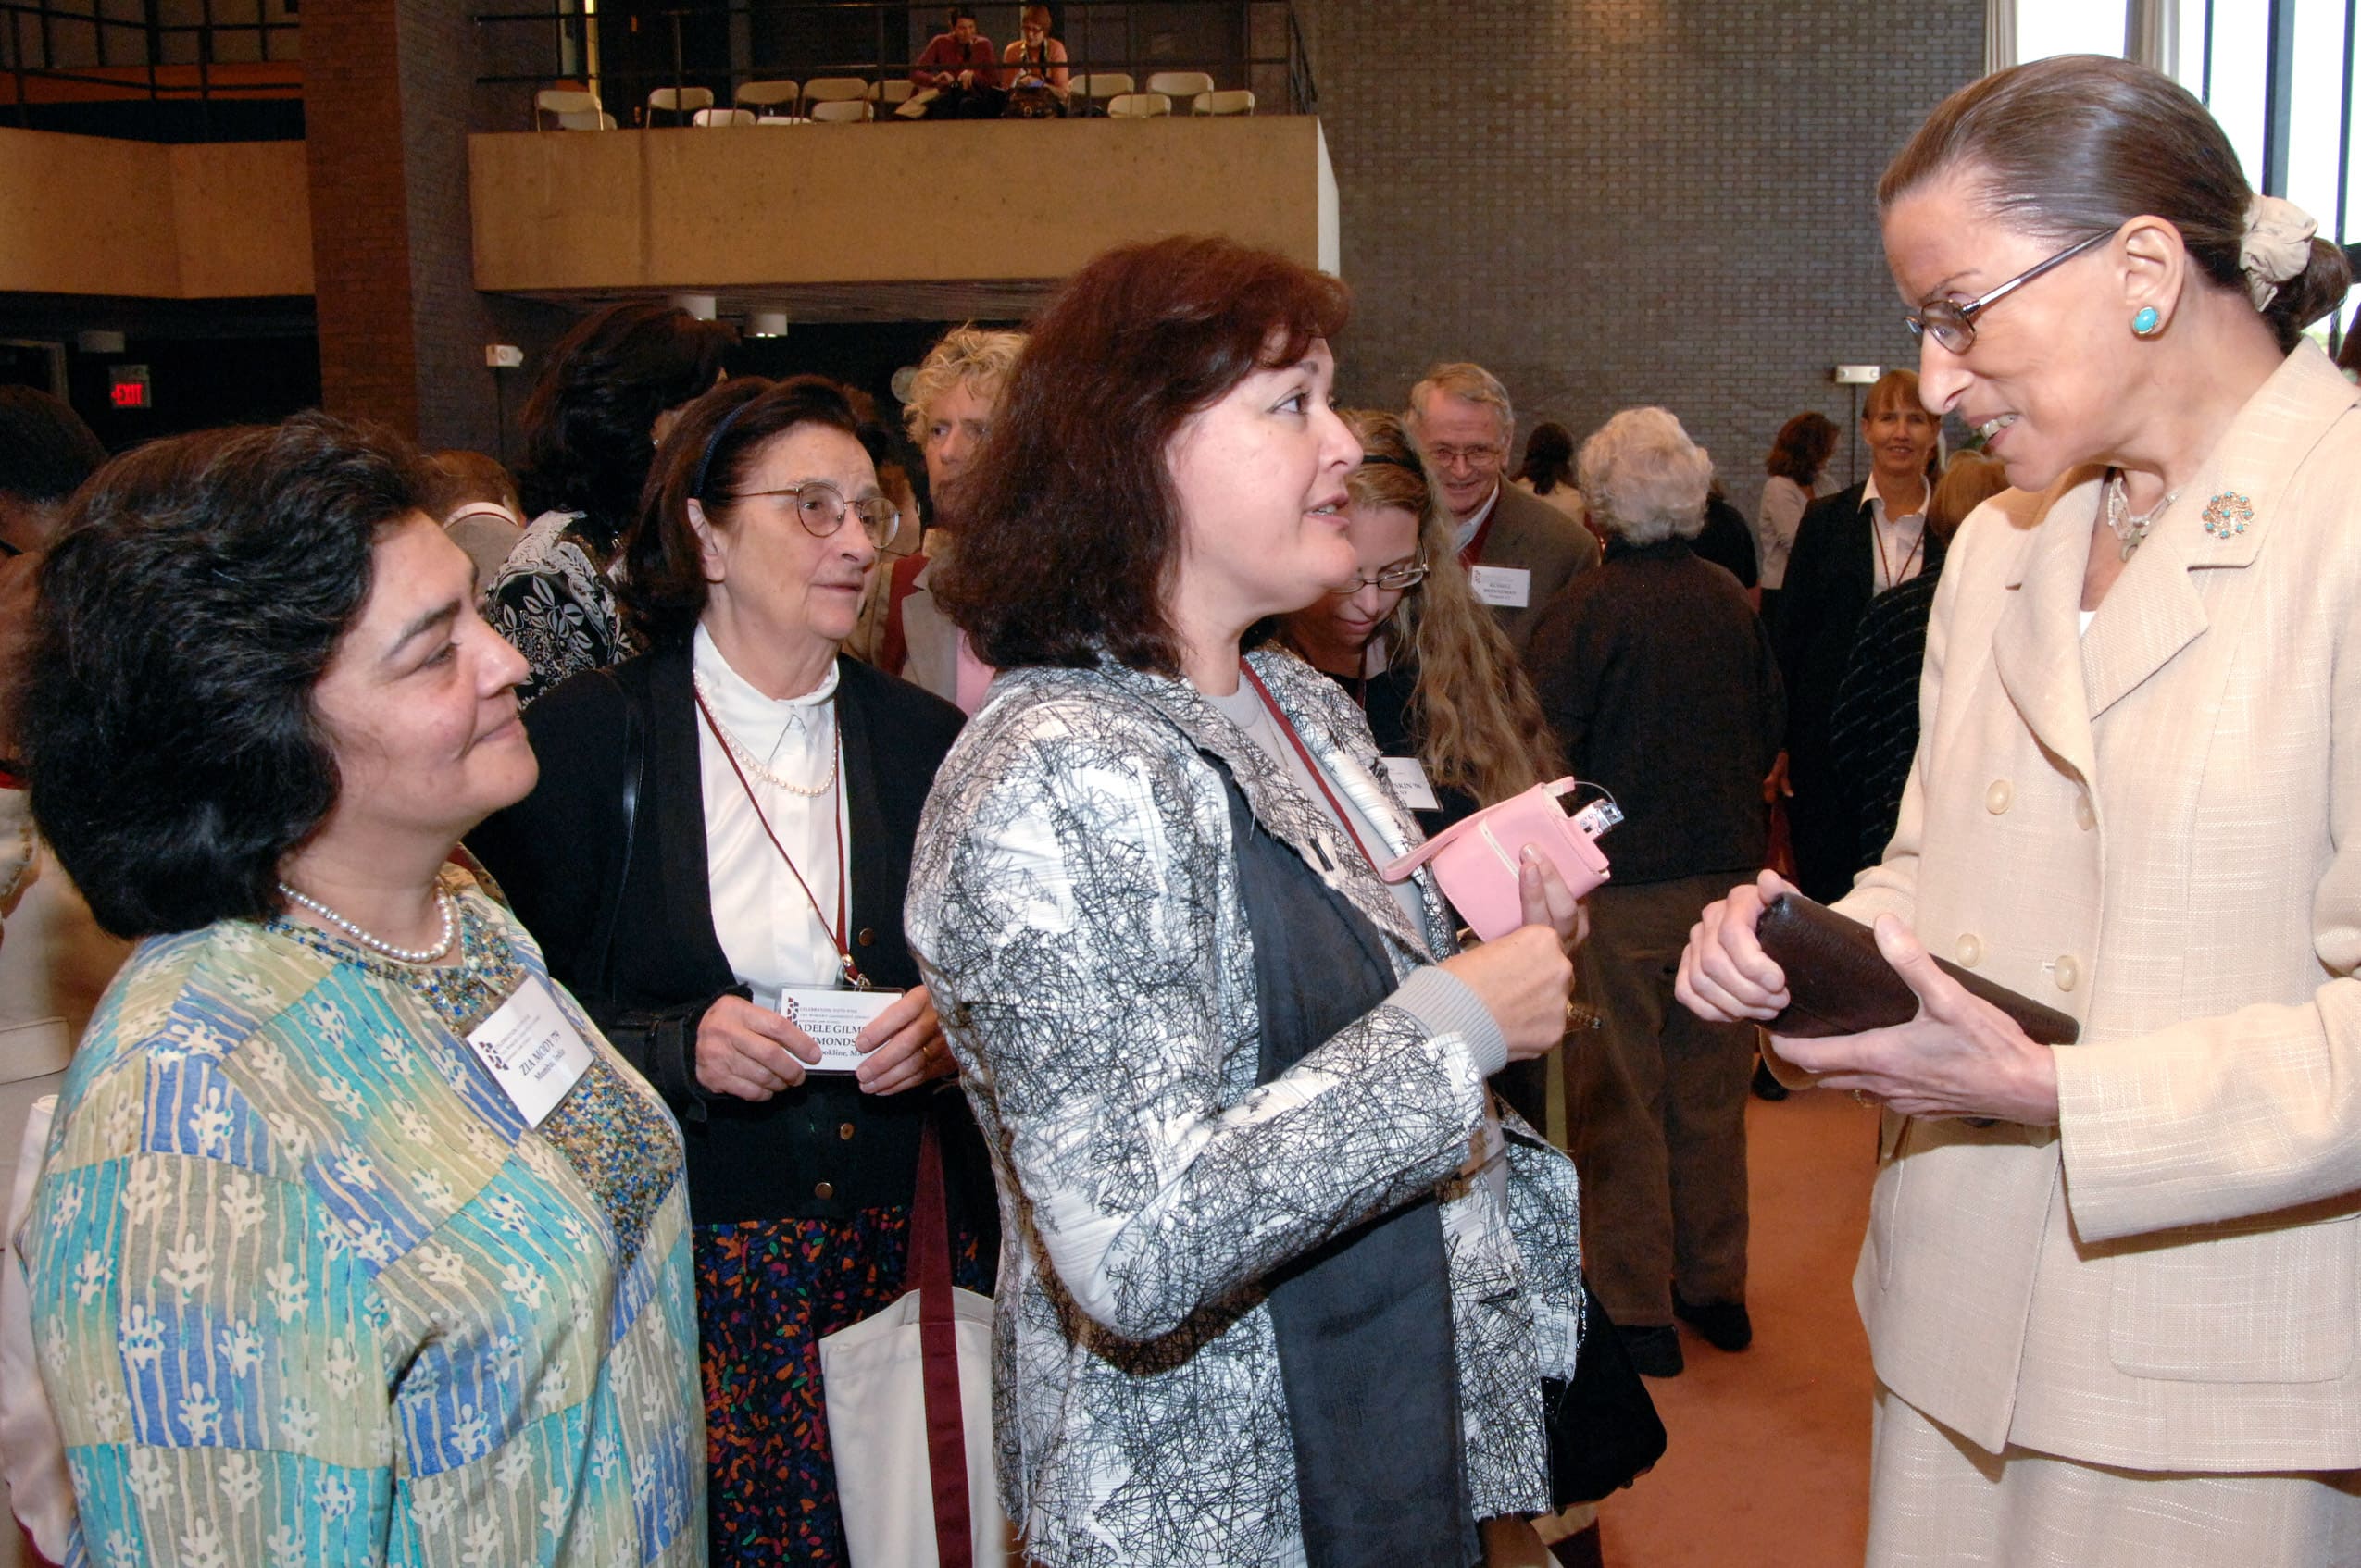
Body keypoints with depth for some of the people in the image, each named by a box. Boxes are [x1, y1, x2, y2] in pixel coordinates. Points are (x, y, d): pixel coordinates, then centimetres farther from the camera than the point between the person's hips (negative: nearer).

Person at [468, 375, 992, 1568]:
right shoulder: (586, 739, -2)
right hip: (680, 1269, -2)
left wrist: (952, 1024, -7)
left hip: (897, 1256, 3)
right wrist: (678, 1049, -16)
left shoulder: (925, 743, 8)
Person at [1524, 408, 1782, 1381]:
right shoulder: (1733, 601, 0)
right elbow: (1771, 727, 10)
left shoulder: (1587, 608, -15)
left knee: (1621, 1100, 6)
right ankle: (1715, 1289, 28)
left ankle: (1637, 1310, 13)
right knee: (1711, 1095, 16)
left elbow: (1545, 750, -14)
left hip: (1622, 881, -5)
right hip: (1728, 872, 5)